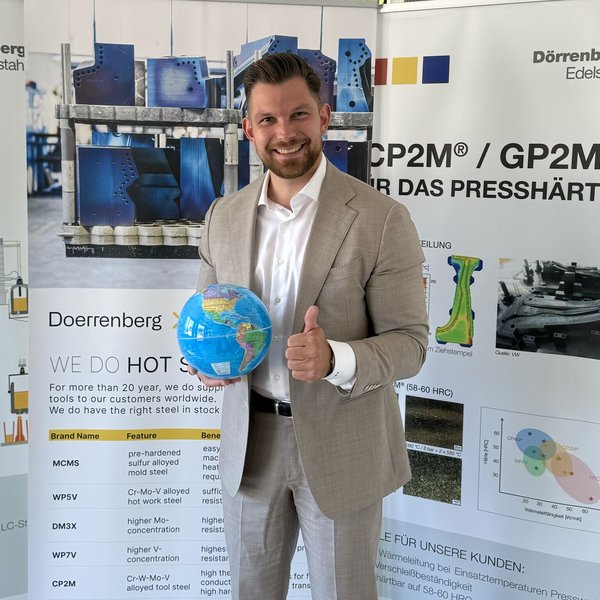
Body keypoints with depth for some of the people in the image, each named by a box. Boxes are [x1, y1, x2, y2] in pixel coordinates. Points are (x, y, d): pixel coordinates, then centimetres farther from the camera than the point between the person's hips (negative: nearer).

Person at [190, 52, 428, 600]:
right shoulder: (224, 216, 2)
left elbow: (409, 342, -11)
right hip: (249, 442, 4)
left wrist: (335, 359, -30)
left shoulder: (381, 219, -13)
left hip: (342, 447, -4)